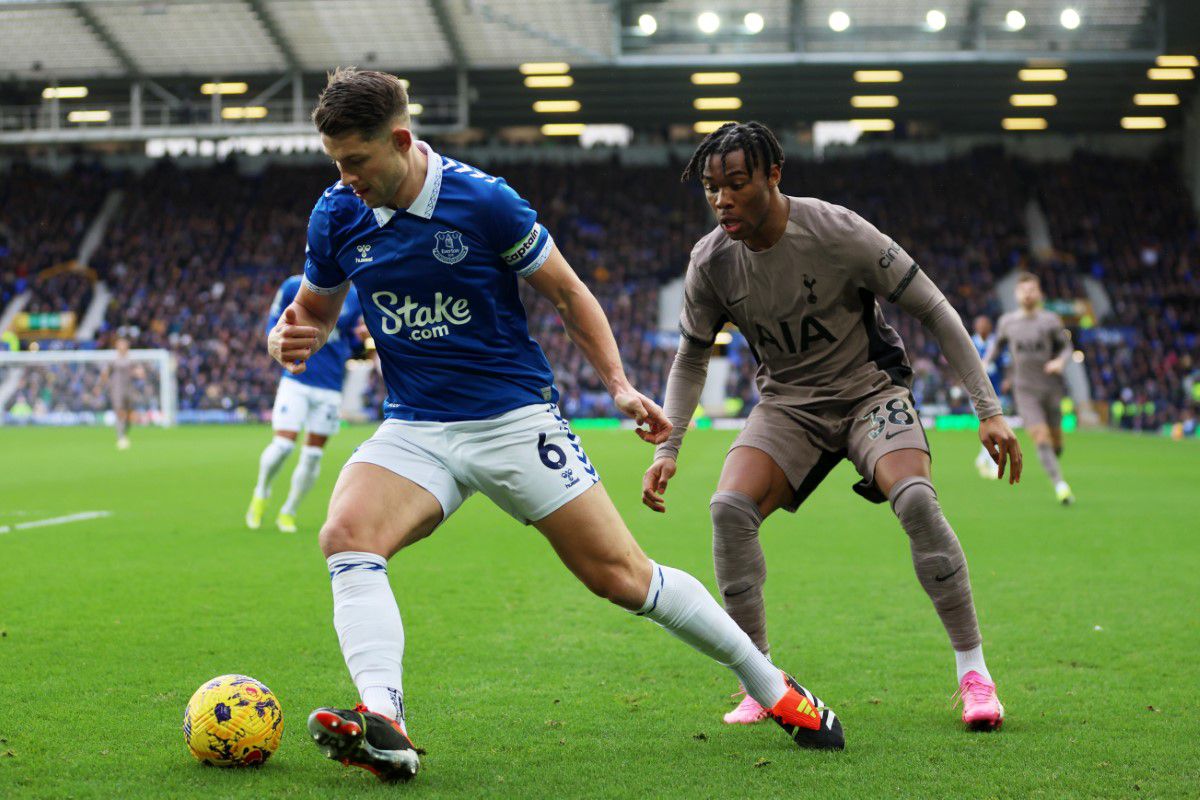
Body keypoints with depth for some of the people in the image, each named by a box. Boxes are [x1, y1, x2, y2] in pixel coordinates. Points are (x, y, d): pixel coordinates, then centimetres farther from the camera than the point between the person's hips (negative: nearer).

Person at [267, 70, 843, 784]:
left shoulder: (484, 200, -13)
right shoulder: (337, 216, -2)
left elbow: (568, 291, 0)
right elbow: (316, 310, 15)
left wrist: (620, 385, -6)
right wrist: (291, 339, -8)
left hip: (516, 417, -3)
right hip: (415, 428, 3)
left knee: (621, 575, -5)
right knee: (346, 536, -27)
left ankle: (771, 685, 14)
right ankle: (383, 722, -36)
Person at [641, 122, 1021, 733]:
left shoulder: (839, 232, -21)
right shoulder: (710, 261, -10)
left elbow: (934, 310, -13)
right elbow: (691, 358, 7)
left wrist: (989, 411, -16)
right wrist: (667, 448, -4)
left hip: (870, 388, -3)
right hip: (787, 402, 3)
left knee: (915, 499, -29)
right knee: (729, 509, -22)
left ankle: (973, 671, -14)